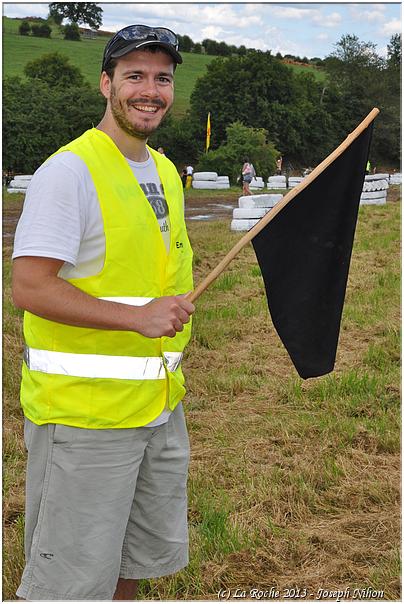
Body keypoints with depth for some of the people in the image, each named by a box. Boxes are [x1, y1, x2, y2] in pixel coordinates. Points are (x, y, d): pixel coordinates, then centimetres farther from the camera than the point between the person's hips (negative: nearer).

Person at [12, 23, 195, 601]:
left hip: (160, 407, 8)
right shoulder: (69, 170, -13)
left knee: (143, 557, 20)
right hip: (83, 413, -8)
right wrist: (138, 316, -25)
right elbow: (29, 288, -20)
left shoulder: (166, 171, 14)